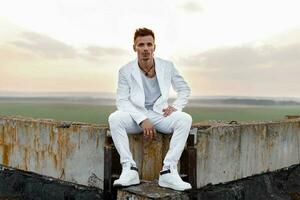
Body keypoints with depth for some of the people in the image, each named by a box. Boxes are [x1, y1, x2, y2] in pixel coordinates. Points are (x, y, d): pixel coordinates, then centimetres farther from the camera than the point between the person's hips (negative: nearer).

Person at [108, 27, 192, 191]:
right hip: (136, 115, -1)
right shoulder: (126, 71, -4)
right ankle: (129, 169, -29)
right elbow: (122, 100, -9)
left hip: (161, 114, 1)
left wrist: (176, 106, -8)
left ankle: (168, 171, -31)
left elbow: (185, 89, 12)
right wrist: (142, 120, -23)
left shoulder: (167, 66, 1)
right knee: (114, 118, -31)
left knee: (185, 119, -28)